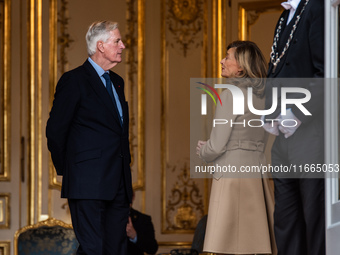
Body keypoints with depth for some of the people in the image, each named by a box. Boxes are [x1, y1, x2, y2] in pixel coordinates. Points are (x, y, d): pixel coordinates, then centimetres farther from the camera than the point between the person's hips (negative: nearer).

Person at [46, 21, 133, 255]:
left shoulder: (117, 82, 19)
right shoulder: (75, 80, -6)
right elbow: (55, 130, -5)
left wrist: (126, 178, 18)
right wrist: (67, 171, 2)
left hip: (118, 184, 8)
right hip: (89, 184, -8)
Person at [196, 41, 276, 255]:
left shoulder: (231, 94, -10)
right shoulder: (262, 95, 13)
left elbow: (217, 146, -12)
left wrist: (202, 151, 11)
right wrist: (210, 150, 14)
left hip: (233, 175, -8)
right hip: (258, 173, 8)